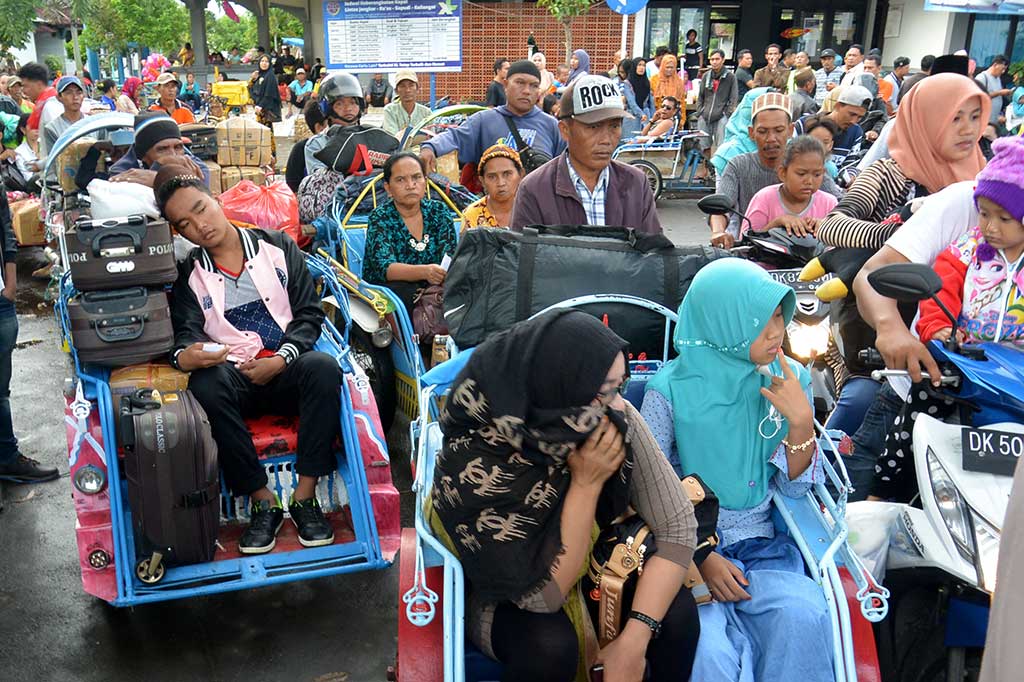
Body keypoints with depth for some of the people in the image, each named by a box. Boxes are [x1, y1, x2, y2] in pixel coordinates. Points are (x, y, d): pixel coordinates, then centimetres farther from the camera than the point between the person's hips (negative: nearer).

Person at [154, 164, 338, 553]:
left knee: (324, 368, -34)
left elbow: (309, 312, 4)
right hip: (233, 374, 0)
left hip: (287, 368, 0)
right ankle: (262, 501, -24)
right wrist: (183, 355, -28)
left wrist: (281, 360, -12)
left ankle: (305, 497, -26)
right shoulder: (189, 275, 11)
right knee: (205, 386, -35)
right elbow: (185, 330, -2)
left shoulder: (277, 246, 10)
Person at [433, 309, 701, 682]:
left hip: (599, 573, 3)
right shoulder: (471, 463, -34)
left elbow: (678, 525, -21)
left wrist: (634, 639, -30)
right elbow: (541, 594, -30)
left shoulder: (618, 421, -24)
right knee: (548, 642, -33)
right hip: (509, 600, -3)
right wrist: (585, 483, -36)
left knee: (676, 611, -23)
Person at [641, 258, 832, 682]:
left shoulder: (788, 378, 1)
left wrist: (802, 422, -12)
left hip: (762, 544, 3)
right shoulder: (671, 389, -9)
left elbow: (795, 488, 5)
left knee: (803, 618, -28)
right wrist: (700, 558, -13)